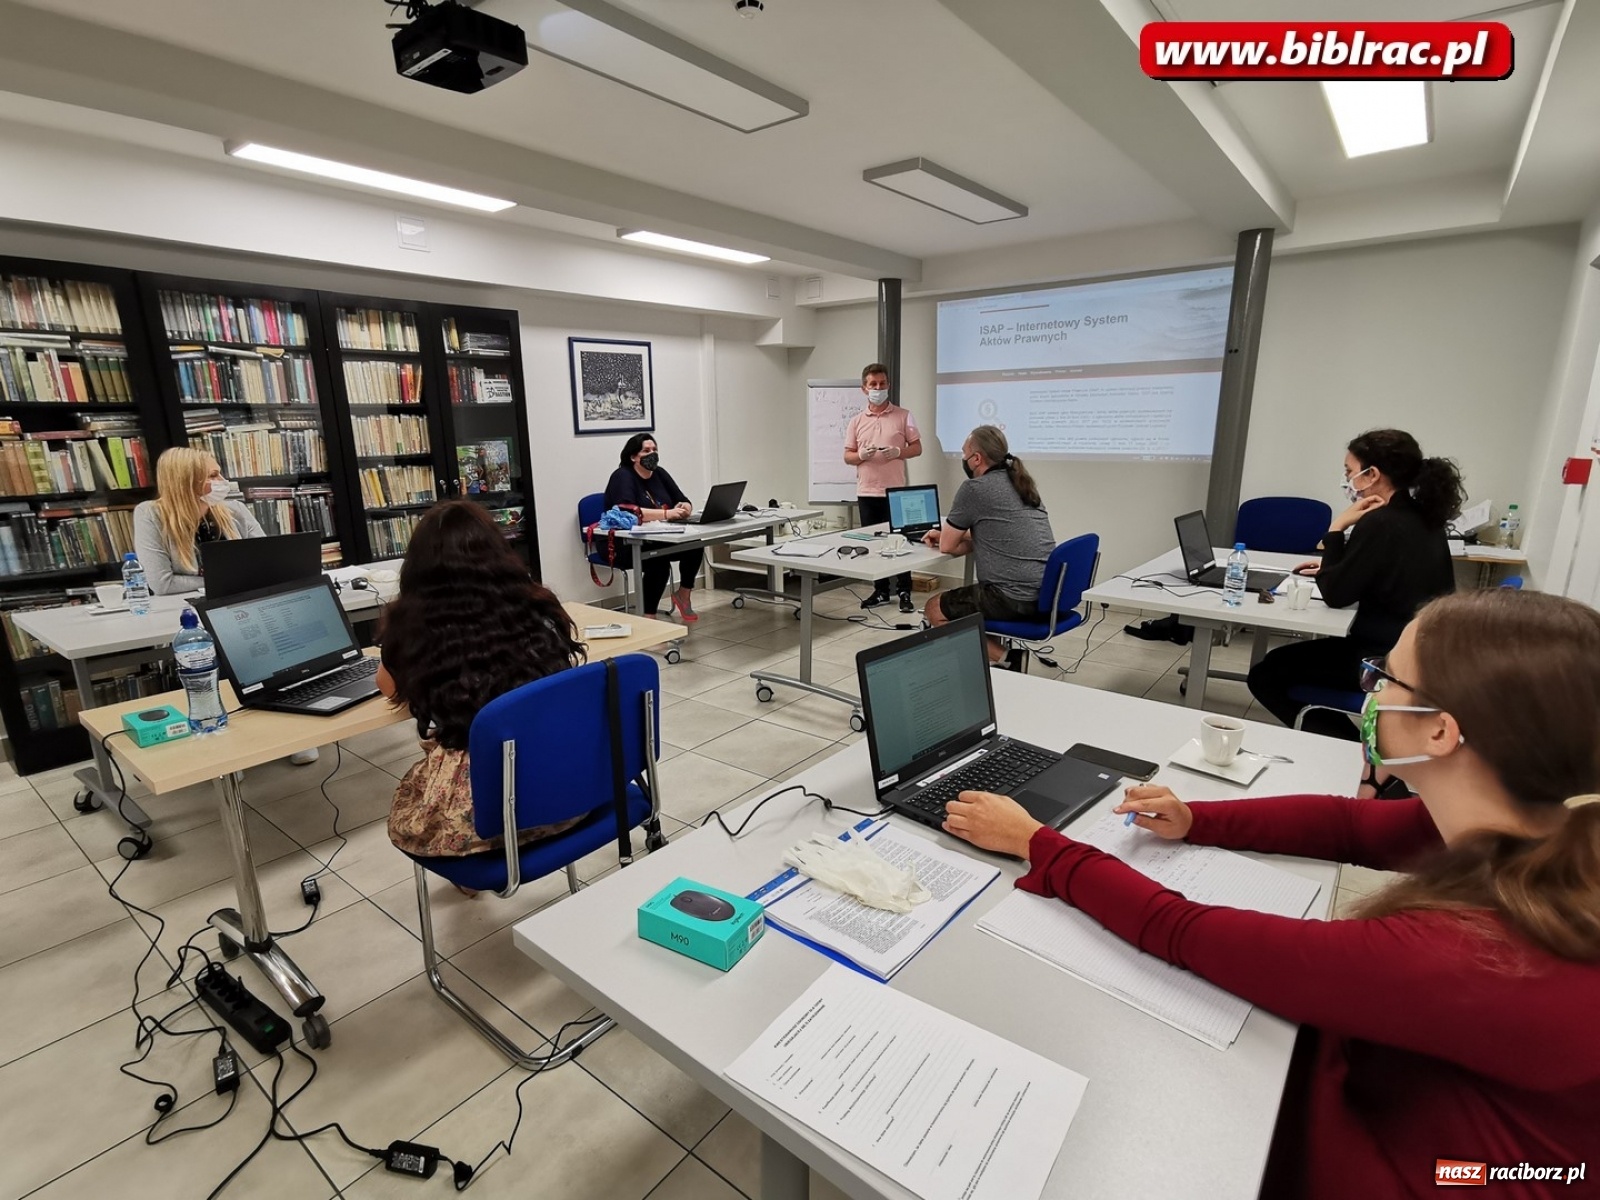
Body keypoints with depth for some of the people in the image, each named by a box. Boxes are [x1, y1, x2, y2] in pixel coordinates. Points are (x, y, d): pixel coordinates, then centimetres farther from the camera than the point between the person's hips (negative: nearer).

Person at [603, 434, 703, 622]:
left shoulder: (659, 473, 7)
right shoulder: (622, 476, -13)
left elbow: (685, 502, 6)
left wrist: (683, 509, -20)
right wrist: (666, 513, -39)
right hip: (623, 545, -7)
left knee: (694, 544, -18)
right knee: (659, 560, -35)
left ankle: (684, 595, 2)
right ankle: (648, 618, -25)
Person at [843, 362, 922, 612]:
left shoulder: (903, 415, 2)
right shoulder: (856, 421, 8)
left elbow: (917, 448, 3)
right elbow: (847, 456, 8)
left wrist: (898, 452, -16)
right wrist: (861, 455, -14)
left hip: (896, 491, -3)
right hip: (866, 492, 3)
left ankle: (904, 592, 9)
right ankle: (880, 591, 19)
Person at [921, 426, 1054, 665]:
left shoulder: (974, 488, -10)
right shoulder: (1021, 483, 16)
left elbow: (946, 547, -2)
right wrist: (947, 534, 29)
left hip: (1014, 597, -9)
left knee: (934, 609, 9)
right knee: (964, 597, 29)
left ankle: (1000, 658, -1)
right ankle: (1004, 655, 18)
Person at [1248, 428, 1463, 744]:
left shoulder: (1380, 524, -23)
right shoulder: (1423, 518, 7)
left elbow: (1335, 595, -16)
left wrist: (1337, 528, -13)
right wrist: (1332, 566, 16)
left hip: (1385, 661, -10)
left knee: (1264, 675, -1)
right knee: (1281, 661, 22)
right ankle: (1359, 745, 23)